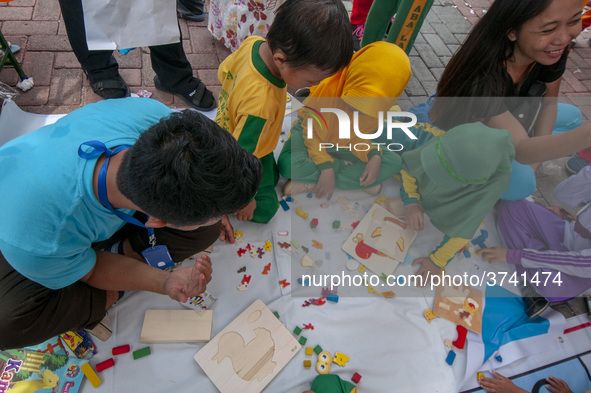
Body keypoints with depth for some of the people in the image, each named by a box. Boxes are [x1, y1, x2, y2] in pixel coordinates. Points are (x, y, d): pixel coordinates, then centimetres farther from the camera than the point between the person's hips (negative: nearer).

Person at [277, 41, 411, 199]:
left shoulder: (378, 105, -17)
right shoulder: (329, 88, -32)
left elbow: (358, 136, -3)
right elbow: (312, 135, -22)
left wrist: (374, 157, -21)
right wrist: (327, 168, -31)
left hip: (341, 145, 5)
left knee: (394, 162, -12)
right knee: (288, 164, -39)